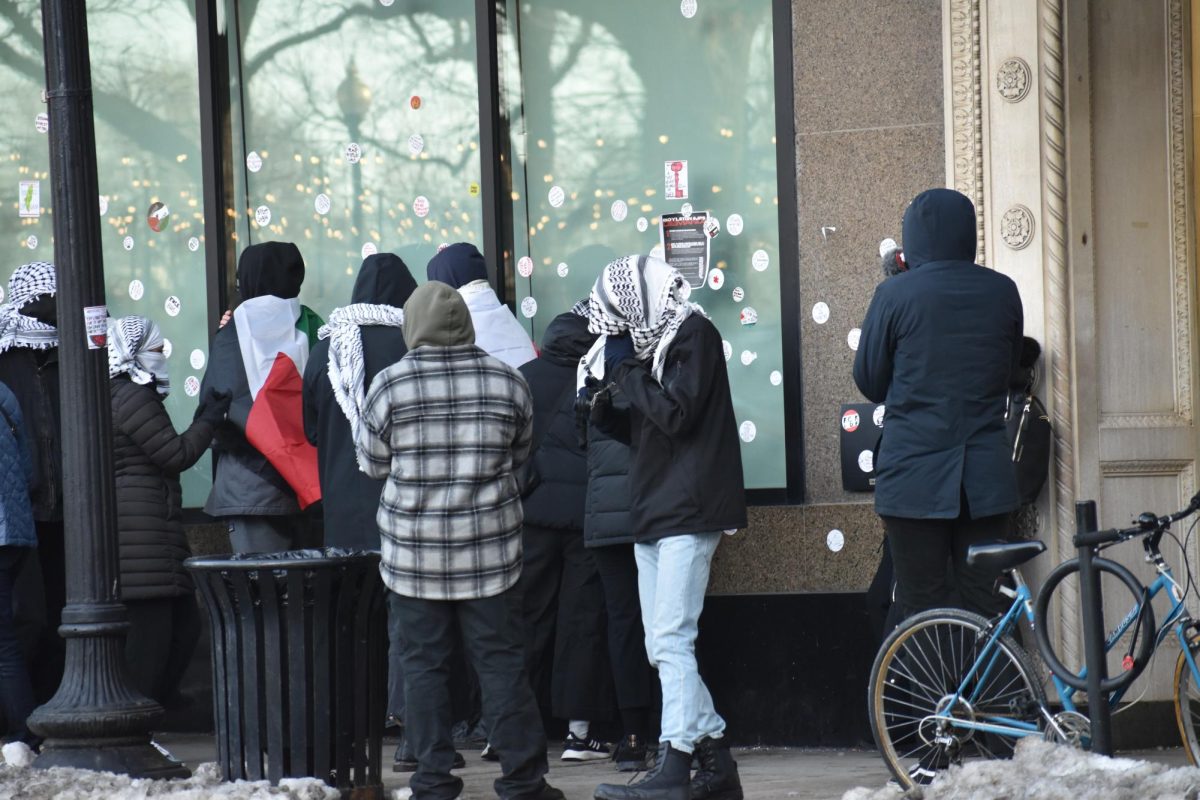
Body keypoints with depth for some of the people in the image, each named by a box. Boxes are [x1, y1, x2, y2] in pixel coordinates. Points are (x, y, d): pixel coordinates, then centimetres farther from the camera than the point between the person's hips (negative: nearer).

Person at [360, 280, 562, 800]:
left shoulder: (389, 386, -7)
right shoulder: (506, 381, -2)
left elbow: (374, 464, 4)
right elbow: (521, 456, 10)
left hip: (413, 551, -1)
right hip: (490, 547, 1)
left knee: (423, 663, 5)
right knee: (501, 661, 4)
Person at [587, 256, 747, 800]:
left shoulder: (692, 335, -8)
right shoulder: (659, 341, 18)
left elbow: (675, 414, -19)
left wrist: (625, 368, -10)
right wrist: (607, 409, 4)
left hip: (687, 513, -10)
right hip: (655, 514, 10)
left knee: (671, 642, -15)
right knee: (663, 648, 8)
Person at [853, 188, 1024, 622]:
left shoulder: (895, 294, -7)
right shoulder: (1002, 292, 3)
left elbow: (869, 382, 2)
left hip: (915, 479, -3)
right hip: (987, 480, 3)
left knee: (922, 614, 0)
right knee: (983, 608, 7)